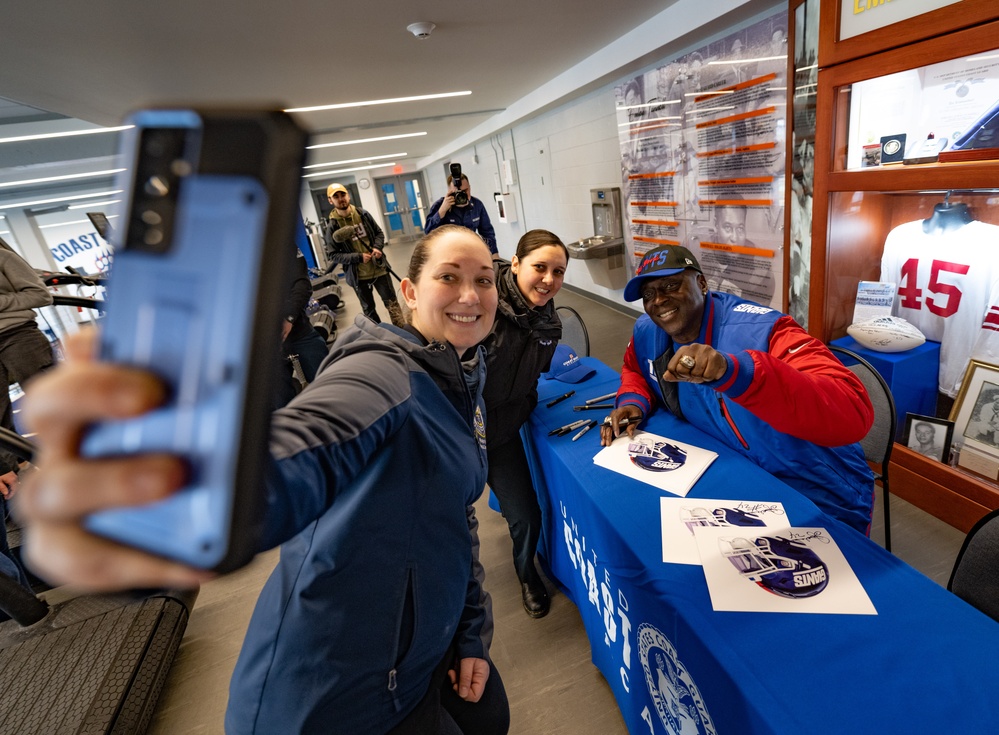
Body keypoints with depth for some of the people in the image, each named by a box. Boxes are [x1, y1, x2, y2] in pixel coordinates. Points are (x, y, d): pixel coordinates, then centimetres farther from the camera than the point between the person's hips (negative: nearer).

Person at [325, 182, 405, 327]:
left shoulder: (363, 214, -3)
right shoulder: (332, 226, -9)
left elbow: (379, 233, 9)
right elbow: (334, 256, -9)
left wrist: (377, 248, -12)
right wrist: (358, 257, -20)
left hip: (379, 269, 1)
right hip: (358, 276, -1)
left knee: (392, 303, 9)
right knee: (369, 309, 15)